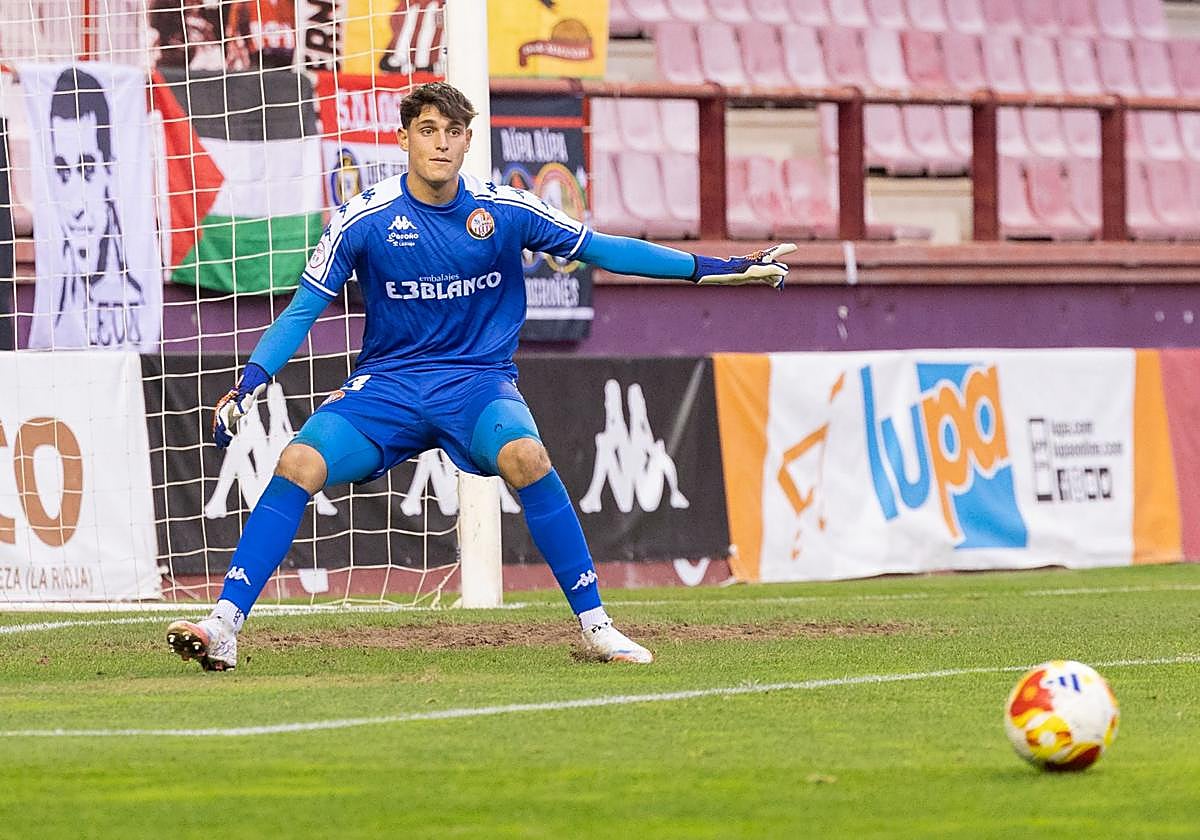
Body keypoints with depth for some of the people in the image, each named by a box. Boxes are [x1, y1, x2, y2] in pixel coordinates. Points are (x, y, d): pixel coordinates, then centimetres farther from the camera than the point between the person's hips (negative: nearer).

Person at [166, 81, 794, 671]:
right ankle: (224, 626, -18)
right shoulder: (362, 219, -5)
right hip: (386, 384, 1)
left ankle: (594, 624, -21)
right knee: (298, 464, -23)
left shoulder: (506, 211, -3)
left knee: (524, 456, -32)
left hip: (478, 380, -1)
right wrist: (250, 381, -14)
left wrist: (710, 268, 3)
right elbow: (303, 310, 1)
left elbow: (599, 248, 6)